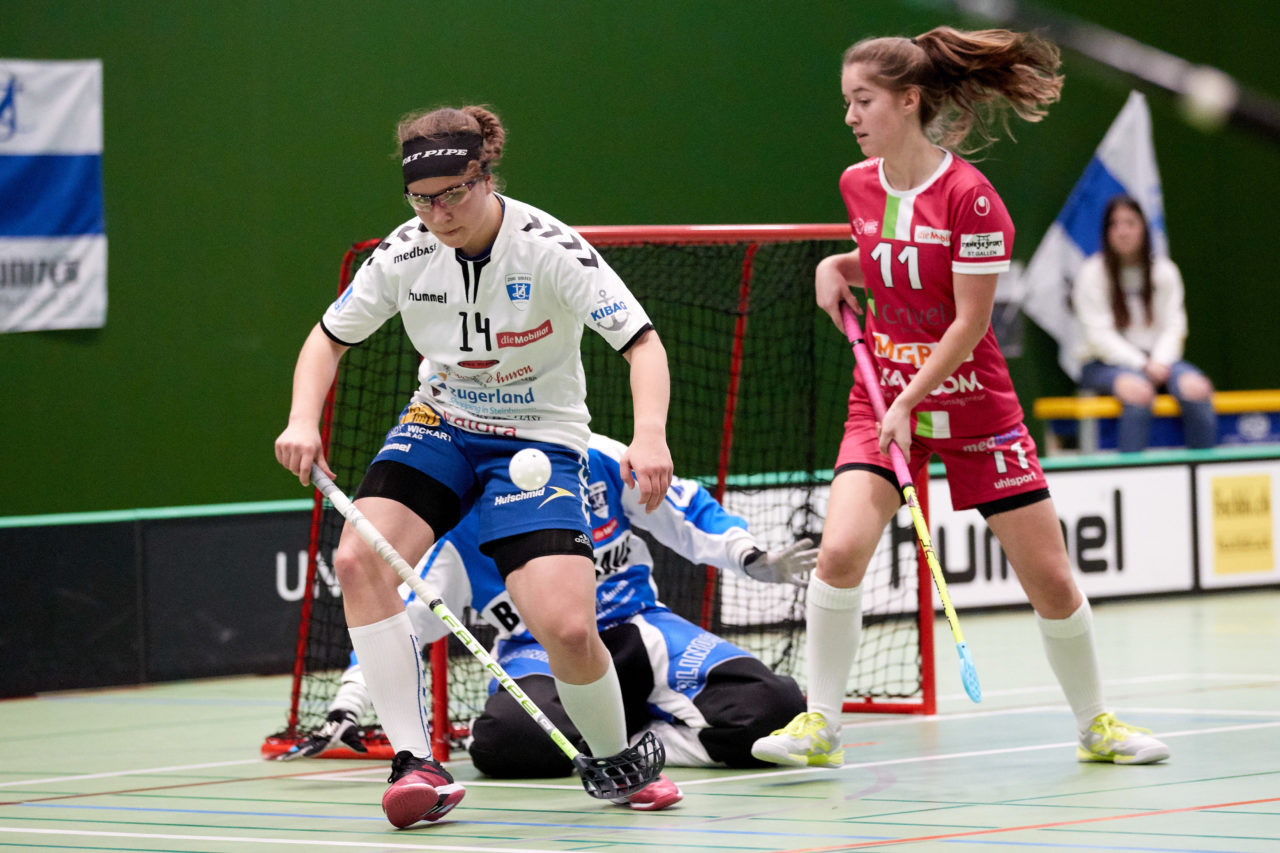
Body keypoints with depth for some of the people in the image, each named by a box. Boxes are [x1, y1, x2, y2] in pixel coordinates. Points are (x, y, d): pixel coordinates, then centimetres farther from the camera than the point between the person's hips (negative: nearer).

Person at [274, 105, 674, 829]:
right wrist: (303, 421, -13)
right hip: (439, 427, 4)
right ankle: (416, 764, -19)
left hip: (538, 439, -4)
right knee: (359, 559, -23)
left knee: (567, 630, -21)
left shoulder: (547, 248, -21)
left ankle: (615, 762, 12)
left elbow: (643, 342, -24)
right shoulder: (407, 252, -8)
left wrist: (649, 434, -42)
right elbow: (330, 337, 6)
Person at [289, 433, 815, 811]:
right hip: (537, 652, -2)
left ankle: (618, 745, -11)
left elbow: (687, 513, 8)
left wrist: (756, 561, -7)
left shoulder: (594, 460, -3)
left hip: (634, 630, 2)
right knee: (508, 742, -40)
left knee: (770, 705, -23)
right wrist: (347, 706, -8)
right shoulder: (458, 519, -3)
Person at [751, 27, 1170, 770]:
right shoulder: (859, 185, 0)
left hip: (975, 404, -3)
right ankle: (820, 725, -7)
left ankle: (1096, 723, 23)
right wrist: (840, 269, 1)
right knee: (840, 551, -20)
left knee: (1051, 581, 1)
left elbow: (969, 322, -17)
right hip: (884, 399, 3)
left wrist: (908, 403, -21)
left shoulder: (970, 197, -18)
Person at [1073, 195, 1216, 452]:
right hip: (1106, 363, -4)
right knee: (1138, 389, -38)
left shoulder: (1165, 271, 10)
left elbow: (1173, 326, 6)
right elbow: (1099, 334, -9)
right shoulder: (1091, 274, -2)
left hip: (1158, 358, 4)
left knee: (1195, 387, -28)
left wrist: (1159, 361, -15)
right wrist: (1142, 365, -19)